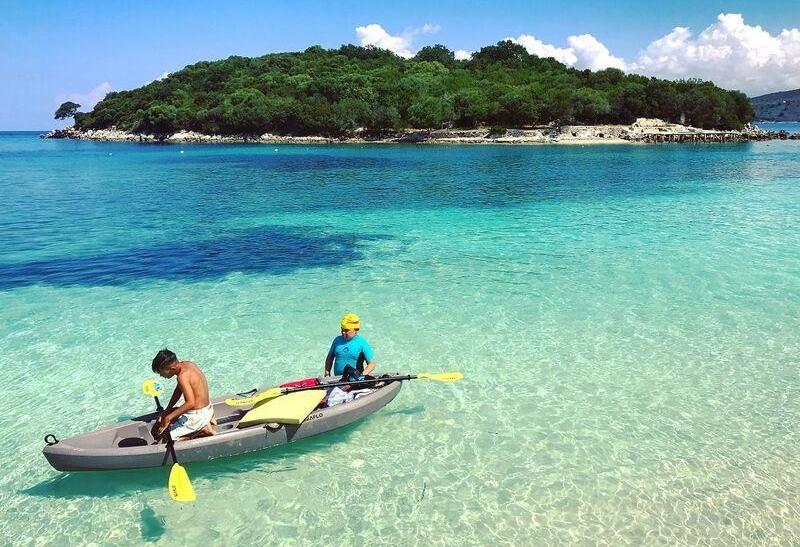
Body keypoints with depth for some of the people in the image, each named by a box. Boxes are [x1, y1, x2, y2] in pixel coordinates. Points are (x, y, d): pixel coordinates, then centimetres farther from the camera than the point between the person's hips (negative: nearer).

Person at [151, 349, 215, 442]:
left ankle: (203, 429, -5)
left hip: (198, 415, -9)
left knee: (164, 437, -5)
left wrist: (169, 417, -26)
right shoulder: (186, 364, 2)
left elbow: (190, 403, -34)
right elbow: (179, 389, 14)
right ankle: (205, 422, 11)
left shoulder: (183, 376, -25)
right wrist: (167, 410, 10)